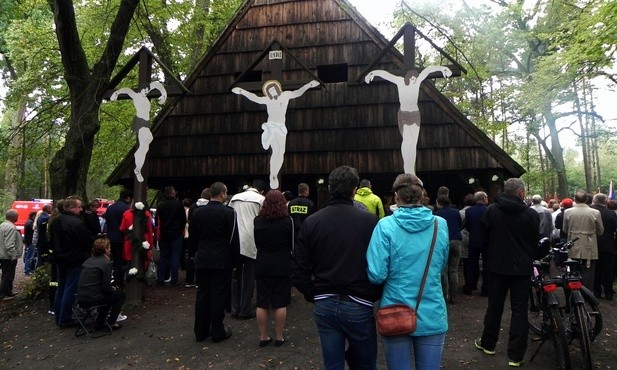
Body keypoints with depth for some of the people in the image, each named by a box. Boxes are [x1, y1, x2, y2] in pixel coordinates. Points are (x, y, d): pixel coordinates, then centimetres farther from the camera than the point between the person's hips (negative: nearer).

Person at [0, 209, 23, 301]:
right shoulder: (11, 228, -22)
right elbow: (9, 245, -26)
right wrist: (13, 256, -20)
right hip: (9, 257, -10)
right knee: (8, 276, 1)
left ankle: (8, 291, 32)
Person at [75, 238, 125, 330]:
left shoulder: (88, 260, 12)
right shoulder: (107, 263, -12)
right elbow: (106, 287, -14)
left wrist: (111, 288, 21)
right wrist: (113, 288, 8)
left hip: (80, 299, 8)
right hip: (92, 299, -8)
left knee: (108, 294, 30)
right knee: (120, 294, 13)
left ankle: (100, 321, 26)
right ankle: (111, 322, 9)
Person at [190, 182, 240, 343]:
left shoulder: (197, 211, 1)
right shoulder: (229, 212, -12)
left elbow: (192, 233, 10)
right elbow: (234, 238, -10)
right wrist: (235, 260, -1)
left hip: (202, 259, 4)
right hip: (222, 260, -4)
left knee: (202, 294, 12)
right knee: (219, 295, 4)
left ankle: (201, 331, 20)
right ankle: (217, 332, 11)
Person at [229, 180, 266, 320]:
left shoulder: (235, 197, 10)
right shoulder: (261, 199, -3)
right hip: (251, 243, -4)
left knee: (235, 277, 14)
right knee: (249, 279, 6)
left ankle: (235, 309, 19)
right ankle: (245, 311, 11)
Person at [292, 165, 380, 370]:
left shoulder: (311, 222, -3)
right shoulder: (370, 221, -11)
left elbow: (298, 271, -3)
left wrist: (314, 296, 10)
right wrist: (374, 296, 7)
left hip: (324, 305, 2)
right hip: (358, 306, -2)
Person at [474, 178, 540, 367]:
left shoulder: (491, 210, -7)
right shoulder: (531, 214, -10)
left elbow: (484, 236, 1)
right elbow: (536, 241, 1)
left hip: (498, 265, 2)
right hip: (522, 267, -1)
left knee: (494, 306, 15)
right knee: (519, 310, 6)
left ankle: (488, 344, 29)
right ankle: (515, 355, 11)